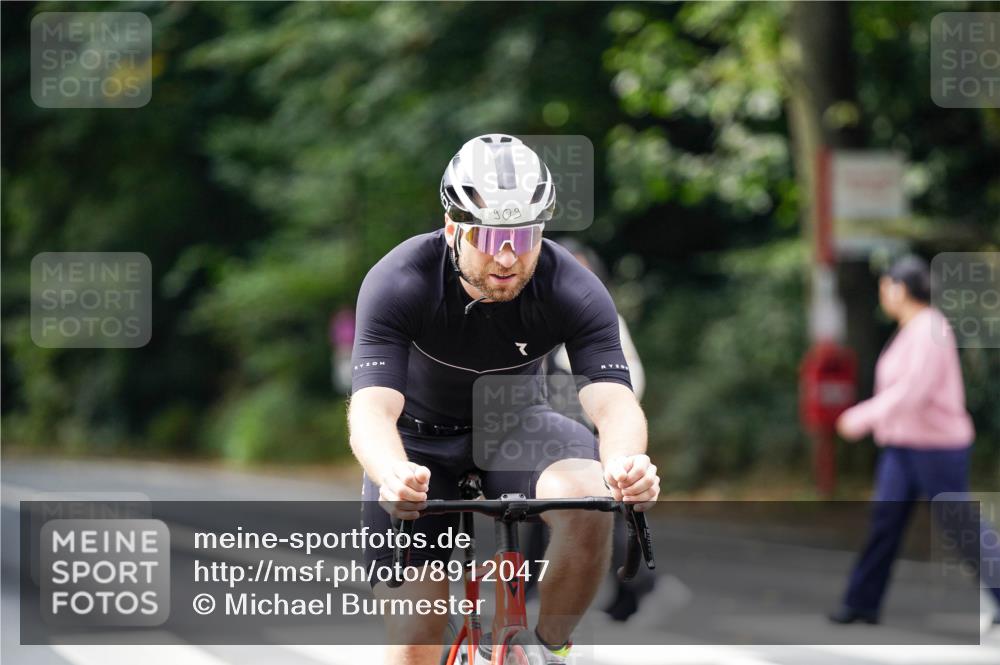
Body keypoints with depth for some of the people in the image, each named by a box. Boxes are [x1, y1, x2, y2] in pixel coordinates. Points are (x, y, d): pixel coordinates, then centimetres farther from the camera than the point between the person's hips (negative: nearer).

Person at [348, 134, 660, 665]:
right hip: (419, 441, -1)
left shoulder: (574, 292, -25)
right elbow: (372, 408, -38)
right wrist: (392, 475, -62)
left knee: (589, 502, -32)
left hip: (514, 423, 1)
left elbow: (613, 402, -34)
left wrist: (626, 462, -59)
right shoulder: (398, 283, -29)